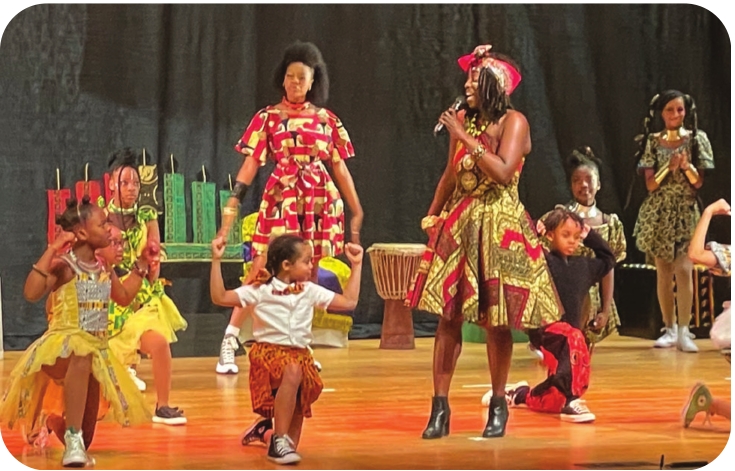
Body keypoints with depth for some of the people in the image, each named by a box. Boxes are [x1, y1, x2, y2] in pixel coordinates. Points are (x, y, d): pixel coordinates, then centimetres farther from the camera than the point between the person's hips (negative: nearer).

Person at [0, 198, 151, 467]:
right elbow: (31, 294, -29)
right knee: (82, 358, -47)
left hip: (95, 351, 7)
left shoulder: (103, 269, 9)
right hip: (63, 346, -7)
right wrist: (51, 251, -29)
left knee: (85, 438, 9)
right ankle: (73, 439, -45)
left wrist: (142, 264, 21)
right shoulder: (64, 265, -13)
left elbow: (124, 297, 27)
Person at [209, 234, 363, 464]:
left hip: (300, 356, 5)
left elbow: (349, 302, 10)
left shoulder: (310, 291, 9)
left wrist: (356, 266, 9)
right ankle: (279, 440, -27)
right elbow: (219, 297, -9)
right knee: (292, 371, -37)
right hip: (269, 353, -5)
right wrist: (216, 261, -16)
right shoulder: (260, 290, -4)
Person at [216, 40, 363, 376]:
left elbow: (340, 168, 12)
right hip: (281, 198, -3)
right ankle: (228, 345, -8)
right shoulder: (268, 117, 6)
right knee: (262, 270, -10)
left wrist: (356, 211, 10)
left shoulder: (327, 120, 12)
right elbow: (252, 161, -2)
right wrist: (234, 200, -13)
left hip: (319, 201, 3)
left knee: (308, 276, 5)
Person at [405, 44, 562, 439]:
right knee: (448, 314, -1)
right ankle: (440, 407, 1)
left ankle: (498, 406, 13)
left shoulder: (513, 122, -6)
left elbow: (503, 172, -19)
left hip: (499, 227, -4)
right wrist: (432, 216, 14)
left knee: (497, 320, 0)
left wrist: (466, 138, -16)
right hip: (458, 223, 4)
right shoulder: (463, 119, 9)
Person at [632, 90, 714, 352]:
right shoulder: (653, 142, 4)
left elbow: (699, 182, 0)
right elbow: (650, 184, 0)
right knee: (663, 272, 4)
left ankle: (683, 332, -14)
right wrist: (669, 167, -16)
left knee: (683, 270, -13)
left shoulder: (697, 139, 1)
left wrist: (687, 166, -19)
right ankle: (669, 329, 13)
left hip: (686, 213, -2)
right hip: (659, 213, 2)